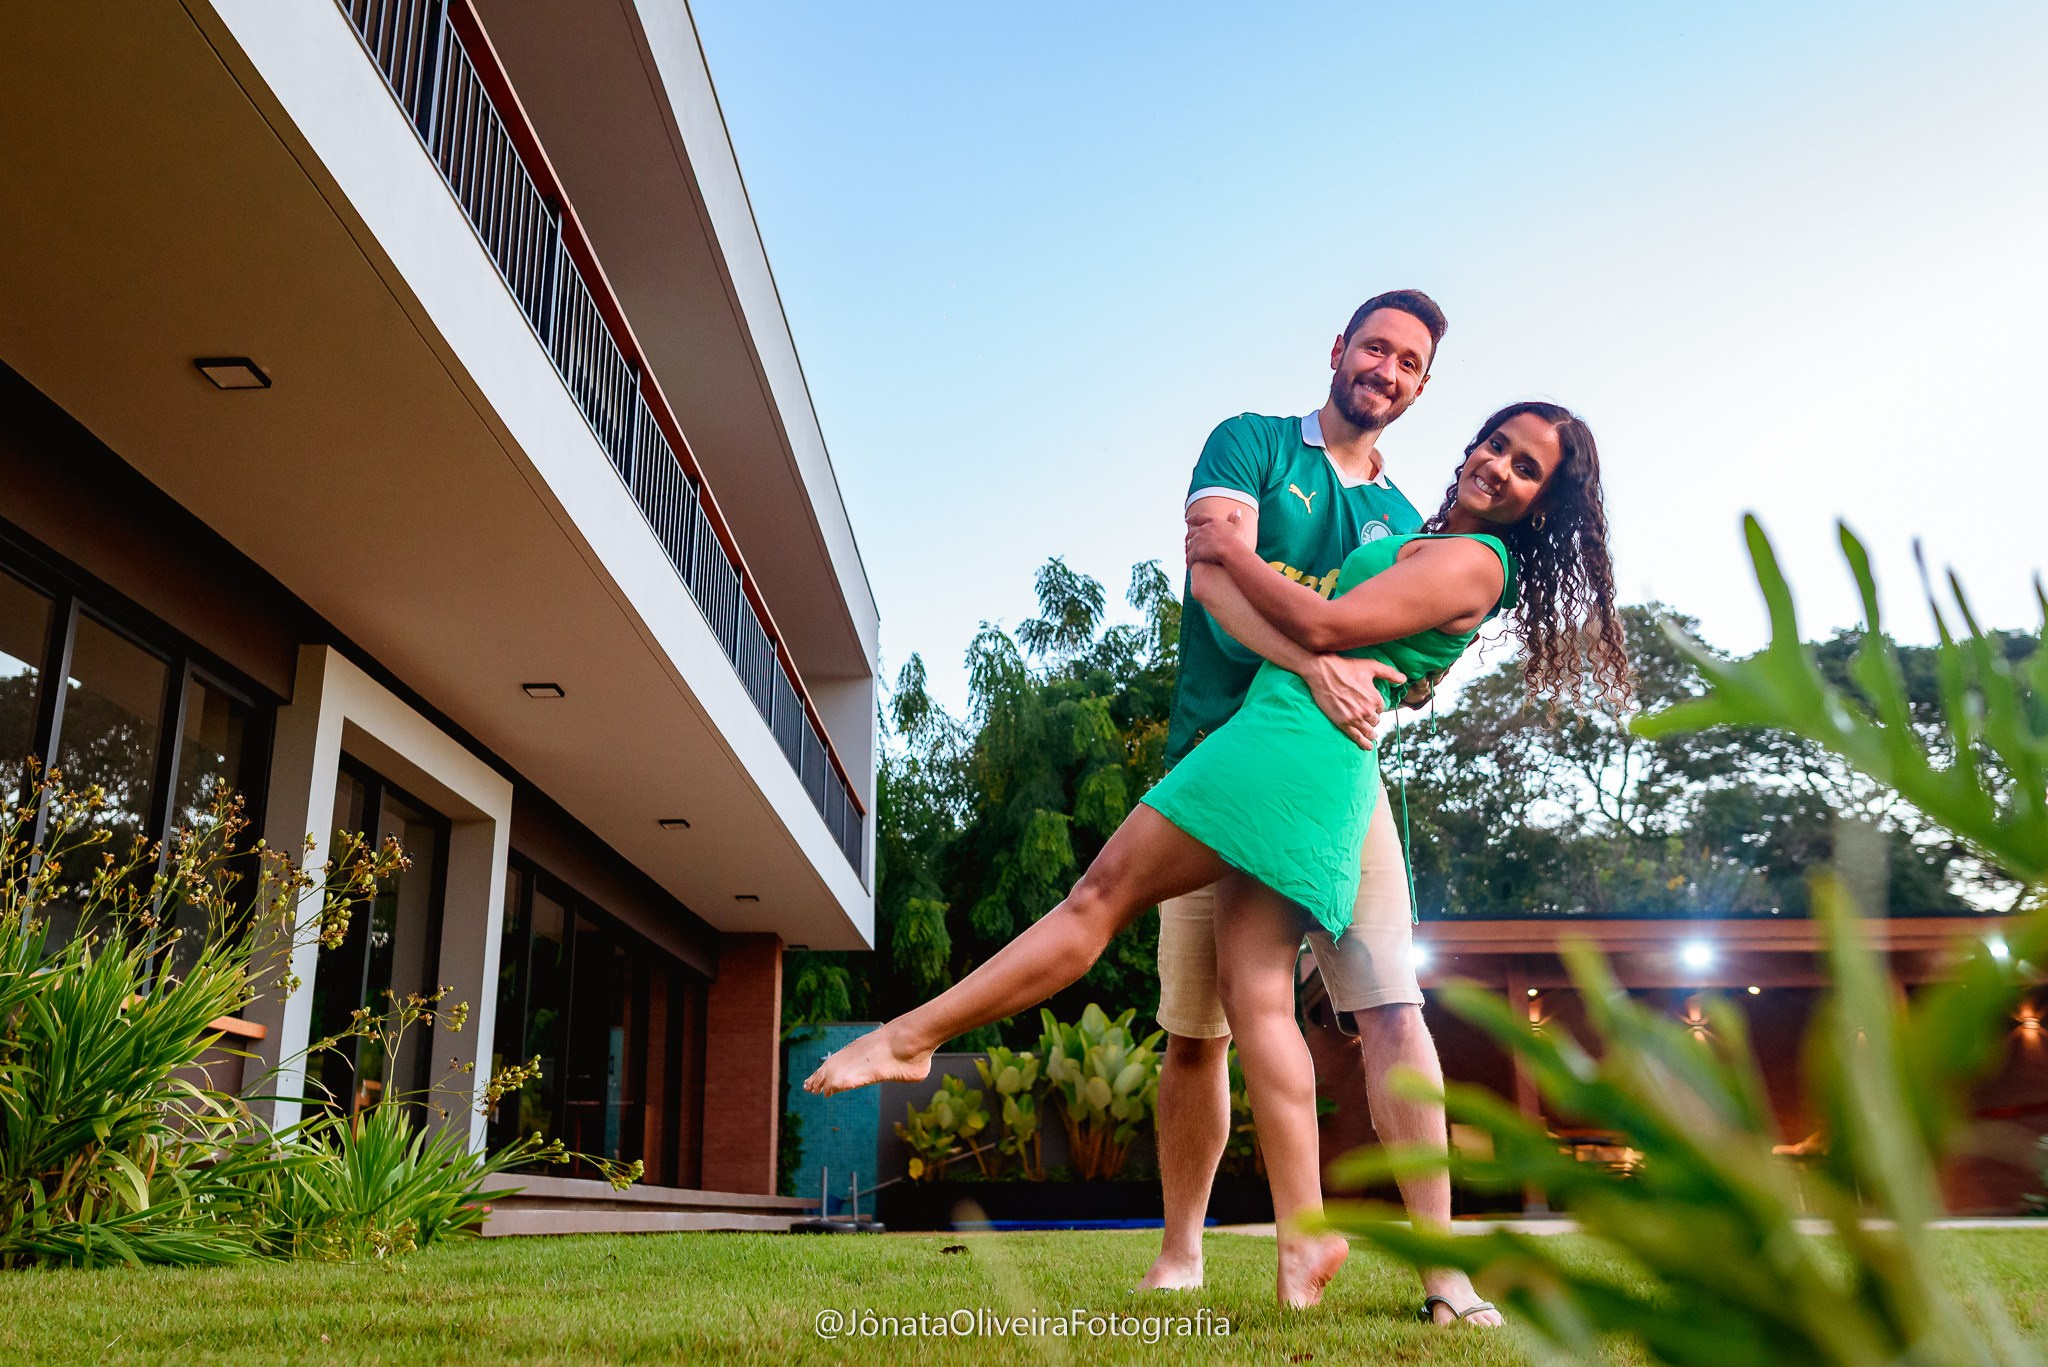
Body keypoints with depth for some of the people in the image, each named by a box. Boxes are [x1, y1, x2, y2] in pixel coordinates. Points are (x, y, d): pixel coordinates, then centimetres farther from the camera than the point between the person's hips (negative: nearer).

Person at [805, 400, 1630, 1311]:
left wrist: (1226, 553, -1)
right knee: (1257, 993, 1)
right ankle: (1305, 1236, -3)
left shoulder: (1472, 560, -4)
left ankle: (911, 1035, 0)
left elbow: (1324, 627, -13)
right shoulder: (1431, 545, 26)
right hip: (1329, 785, 10)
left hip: (1291, 740, -10)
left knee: (1100, 898, -7)